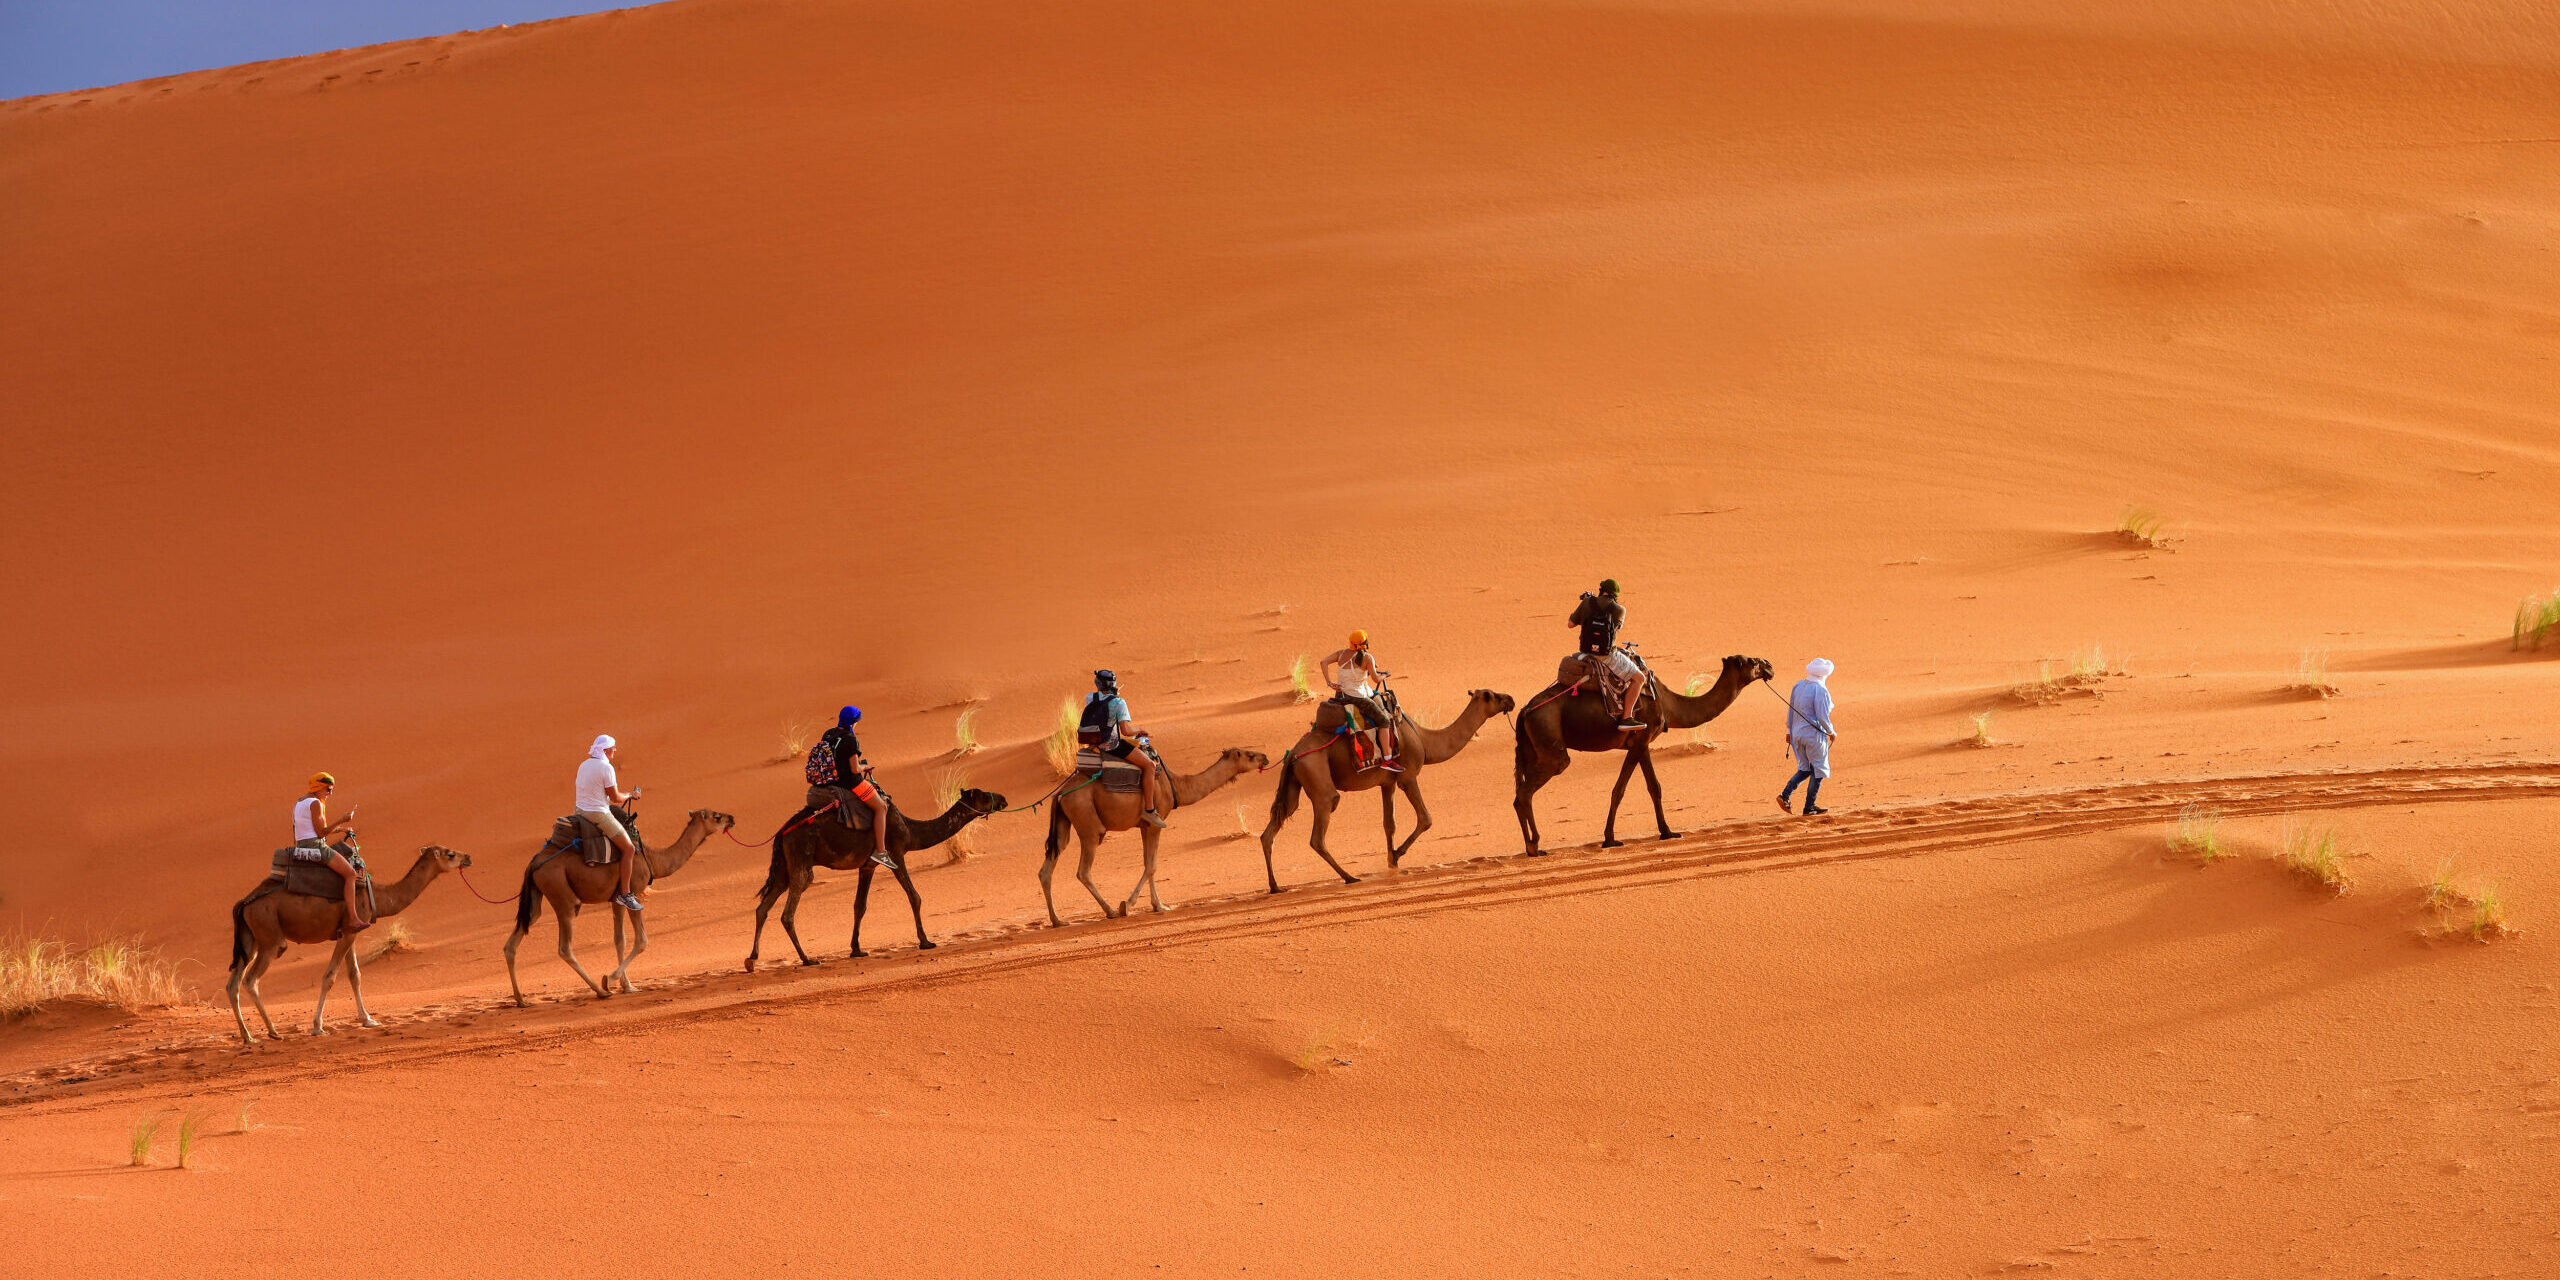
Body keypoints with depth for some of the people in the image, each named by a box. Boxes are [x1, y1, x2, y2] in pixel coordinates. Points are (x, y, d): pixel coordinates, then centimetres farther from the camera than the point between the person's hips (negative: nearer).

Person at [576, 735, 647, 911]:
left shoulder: (583, 765, 10)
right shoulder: (606, 768, -15)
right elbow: (616, 798, -11)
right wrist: (630, 794, 9)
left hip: (581, 811, 9)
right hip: (599, 815, -9)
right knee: (629, 849, -3)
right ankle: (624, 893, -8)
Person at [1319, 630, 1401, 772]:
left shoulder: (1342, 653, 6)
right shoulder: (1367, 658, -10)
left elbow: (1323, 662, -4)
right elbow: (1375, 679, -14)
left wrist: (1329, 682, -5)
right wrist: (1383, 676, 8)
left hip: (1340, 695, 7)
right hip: (1358, 696, -7)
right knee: (1384, 720, 1)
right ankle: (1387, 760, -5)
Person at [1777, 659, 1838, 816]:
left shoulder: (1798, 686, 5)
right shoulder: (1820, 690, -18)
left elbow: (1791, 710, 11)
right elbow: (1822, 717, -19)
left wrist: (1789, 731, 20)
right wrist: (1831, 732, -2)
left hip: (1797, 733, 7)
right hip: (1814, 735, -7)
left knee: (1805, 769, 20)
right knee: (1818, 771, 6)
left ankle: (1785, 794, 3)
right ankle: (1809, 808, 8)